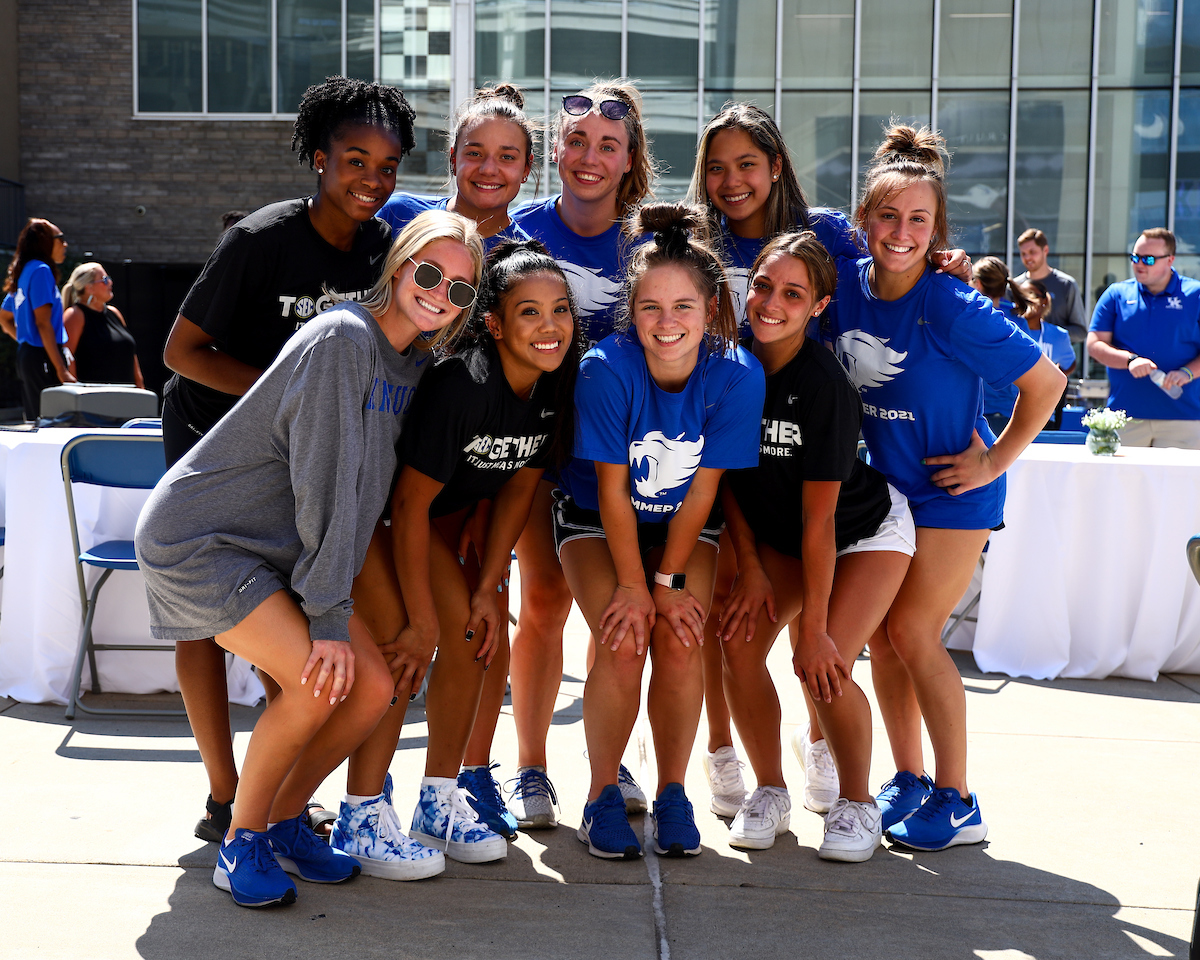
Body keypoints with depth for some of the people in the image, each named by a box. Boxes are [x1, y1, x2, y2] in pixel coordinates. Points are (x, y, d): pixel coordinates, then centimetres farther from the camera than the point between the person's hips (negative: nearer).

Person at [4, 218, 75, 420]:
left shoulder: (23, 271, 17)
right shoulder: (41, 270, -10)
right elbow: (43, 323, -18)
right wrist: (61, 369, -21)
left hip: (25, 354, 10)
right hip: (42, 357, -10)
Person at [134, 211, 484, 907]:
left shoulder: (415, 360, 6)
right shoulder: (344, 339, -22)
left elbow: (373, 485, 12)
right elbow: (325, 484, -24)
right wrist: (329, 617, -23)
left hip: (285, 551, 9)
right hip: (197, 537, -8)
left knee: (374, 687, -3)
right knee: (318, 682, -23)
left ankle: (284, 822, 16)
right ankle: (241, 842, -2)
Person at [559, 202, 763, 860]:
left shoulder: (737, 377, -23)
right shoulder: (606, 369, -27)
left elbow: (700, 491, -16)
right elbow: (613, 490, -20)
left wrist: (669, 582, -15)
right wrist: (632, 586, -17)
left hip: (686, 527, 1)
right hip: (596, 518, -1)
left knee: (679, 644, -17)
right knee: (623, 645, -19)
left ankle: (672, 794, 3)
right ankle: (603, 797, 0)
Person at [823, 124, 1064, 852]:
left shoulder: (954, 309, -24)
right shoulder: (847, 286, -8)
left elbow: (1046, 382, -17)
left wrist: (993, 461, -13)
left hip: (953, 491, -6)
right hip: (886, 484, 6)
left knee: (912, 632, -8)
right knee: (881, 629, 6)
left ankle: (957, 802, 5)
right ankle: (908, 780, 23)